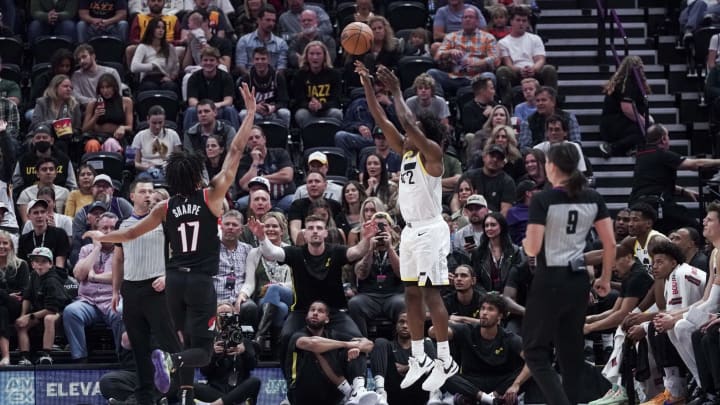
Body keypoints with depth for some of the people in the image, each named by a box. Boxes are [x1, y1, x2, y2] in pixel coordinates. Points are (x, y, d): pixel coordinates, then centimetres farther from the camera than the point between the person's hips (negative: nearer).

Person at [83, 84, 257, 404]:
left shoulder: (166, 208, 3)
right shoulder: (211, 197, -6)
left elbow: (130, 234, 12)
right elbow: (235, 152, -6)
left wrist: (99, 237, 31)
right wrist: (250, 113, -3)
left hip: (176, 281, 4)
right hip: (201, 282, -4)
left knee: (190, 342, 20)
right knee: (202, 350, -7)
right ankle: (171, 359, -39)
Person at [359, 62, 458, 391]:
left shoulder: (432, 152, -10)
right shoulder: (406, 150, 12)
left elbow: (408, 123, -24)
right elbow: (383, 122, 9)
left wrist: (396, 92, -17)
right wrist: (368, 86, 4)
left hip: (430, 231, -9)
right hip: (410, 230, 9)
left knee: (431, 294, -8)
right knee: (412, 294, 9)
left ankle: (445, 361, -4)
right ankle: (419, 359, 15)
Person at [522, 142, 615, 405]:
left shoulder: (543, 200, -12)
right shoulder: (593, 199, 3)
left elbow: (532, 249, -15)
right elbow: (610, 243, 3)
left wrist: (525, 243, 8)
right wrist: (605, 278, 14)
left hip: (550, 281, -5)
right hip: (579, 281, 5)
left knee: (536, 351, 1)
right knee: (571, 349, 17)